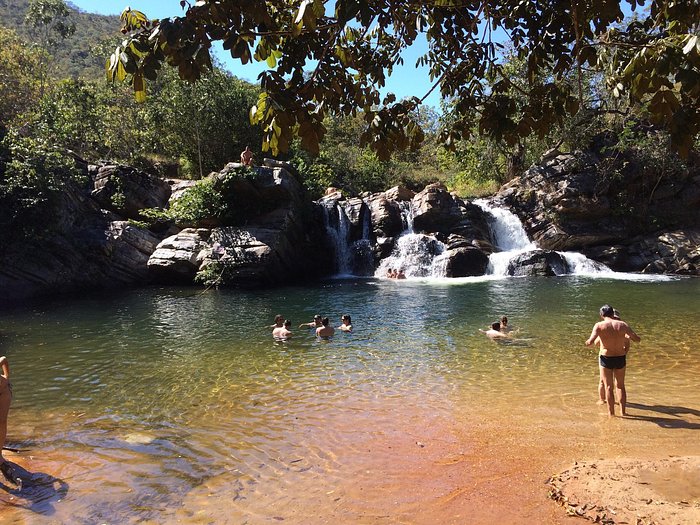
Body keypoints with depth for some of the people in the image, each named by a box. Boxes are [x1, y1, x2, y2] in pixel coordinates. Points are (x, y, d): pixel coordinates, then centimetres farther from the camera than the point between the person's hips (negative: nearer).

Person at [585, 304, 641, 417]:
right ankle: (623, 411, 26)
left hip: (606, 359, -3)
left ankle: (611, 413, 15)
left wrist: (587, 341, 1)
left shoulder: (599, 325, -12)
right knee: (621, 385, 20)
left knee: (609, 387, 10)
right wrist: (628, 336, 21)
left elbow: (590, 342, -22)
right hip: (621, 358, 3)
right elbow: (637, 339, 2)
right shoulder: (622, 324, -4)